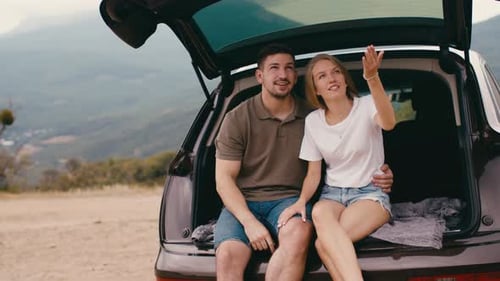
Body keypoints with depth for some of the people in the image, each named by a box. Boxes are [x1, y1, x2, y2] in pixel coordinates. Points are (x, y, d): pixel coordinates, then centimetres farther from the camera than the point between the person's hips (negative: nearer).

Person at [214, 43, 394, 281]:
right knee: (228, 255, -33)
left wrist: (378, 176, -4)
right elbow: (224, 178, -1)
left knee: (299, 234, -36)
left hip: (289, 199, 1)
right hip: (242, 202, -1)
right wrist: (249, 222, -17)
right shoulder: (237, 119, 2)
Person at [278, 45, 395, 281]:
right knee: (319, 213, -36)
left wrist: (372, 78, -48)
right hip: (332, 193, 3)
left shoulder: (366, 106, -8)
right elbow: (314, 172, 7)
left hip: (370, 192, -3)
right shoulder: (313, 121, 3)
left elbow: (389, 123, -33)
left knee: (323, 243, -32)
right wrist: (301, 200, -14)